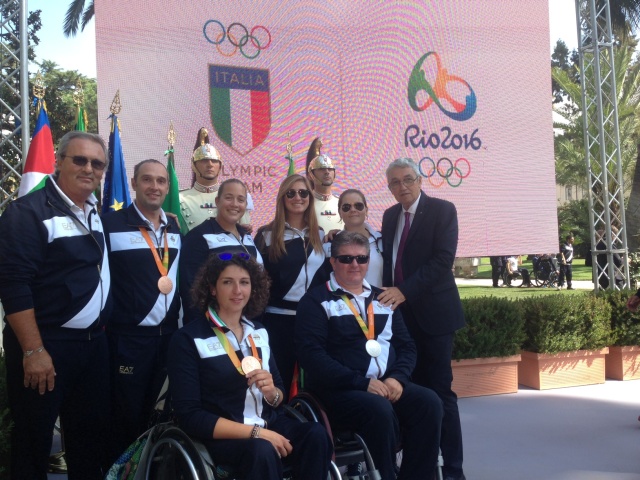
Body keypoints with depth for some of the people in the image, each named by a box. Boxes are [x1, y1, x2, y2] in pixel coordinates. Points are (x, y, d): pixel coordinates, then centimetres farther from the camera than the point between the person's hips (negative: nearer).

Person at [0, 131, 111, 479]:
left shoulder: (97, 213, 10)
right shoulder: (28, 211, -13)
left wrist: (101, 328, 12)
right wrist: (33, 351, -22)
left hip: (94, 343, 7)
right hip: (45, 345, -7)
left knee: (92, 432, 16)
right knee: (34, 440, 6)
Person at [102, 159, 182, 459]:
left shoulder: (175, 227, 9)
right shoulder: (112, 224, -11)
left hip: (169, 334, 6)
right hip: (127, 336, -5)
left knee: (155, 412, 17)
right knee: (126, 416, 6)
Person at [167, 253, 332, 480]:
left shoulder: (259, 331, 13)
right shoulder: (187, 339, -6)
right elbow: (189, 416, -12)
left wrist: (272, 392, -9)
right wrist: (255, 432, -20)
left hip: (270, 425, 6)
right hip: (222, 436, -6)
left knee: (316, 434, -24)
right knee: (262, 450, -37)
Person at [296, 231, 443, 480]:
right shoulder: (316, 301, 0)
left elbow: (407, 345, 15)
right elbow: (312, 355, -11)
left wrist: (397, 377, -6)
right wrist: (362, 382, -17)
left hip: (389, 384, 5)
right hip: (339, 389, -5)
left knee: (429, 403, -20)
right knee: (380, 410, -32)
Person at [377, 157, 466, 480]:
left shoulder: (442, 210, -6)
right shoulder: (390, 216, 13)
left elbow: (443, 259, -16)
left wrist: (404, 291, -23)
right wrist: (389, 294, 0)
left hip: (432, 312, -5)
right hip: (399, 313, 5)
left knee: (439, 392, -2)